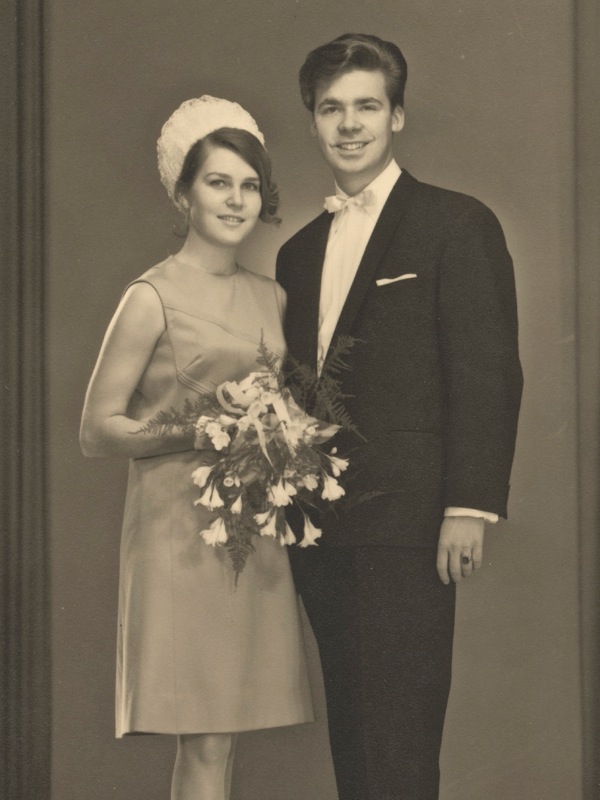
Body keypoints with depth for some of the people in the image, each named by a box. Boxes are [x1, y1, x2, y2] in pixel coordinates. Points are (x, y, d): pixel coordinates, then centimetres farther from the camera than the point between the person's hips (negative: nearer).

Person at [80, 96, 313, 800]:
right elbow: (96, 431, -7)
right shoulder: (152, 298, -5)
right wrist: (198, 433, -20)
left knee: (222, 735, 6)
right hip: (181, 529, -6)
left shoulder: (270, 297, 14)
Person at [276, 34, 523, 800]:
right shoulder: (299, 249, 18)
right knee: (350, 730, 9)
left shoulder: (455, 224, -1)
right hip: (319, 529, 6)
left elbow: (488, 374, -8)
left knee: (398, 735, -6)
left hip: (404, 523, -6)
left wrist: (469, 507, -16)